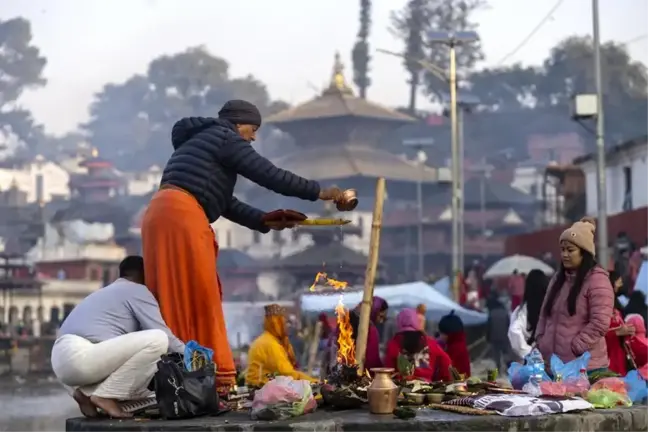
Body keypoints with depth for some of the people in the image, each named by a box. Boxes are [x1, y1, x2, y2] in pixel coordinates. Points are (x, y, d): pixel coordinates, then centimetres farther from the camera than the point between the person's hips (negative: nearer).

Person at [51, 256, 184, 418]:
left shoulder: (106, 292, 32)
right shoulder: (137, 290, 5)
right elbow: (165, 336, -2)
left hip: (63, 359, 9)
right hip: (81, 357, -9)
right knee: (157, 340, -13)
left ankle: (87, 391, 8)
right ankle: (107, 396, -11)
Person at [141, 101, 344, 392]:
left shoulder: (202, 141, 30)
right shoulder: (225, 138, 1)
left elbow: (223, 201, 29)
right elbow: (271, 176, -4)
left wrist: (264, 220, 24)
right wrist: (319, 192, 4)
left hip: (163, 214, 9)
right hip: (181, 215, -9)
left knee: (176, 301, 8)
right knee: (199, 298, -7)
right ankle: (213, 375, -5)